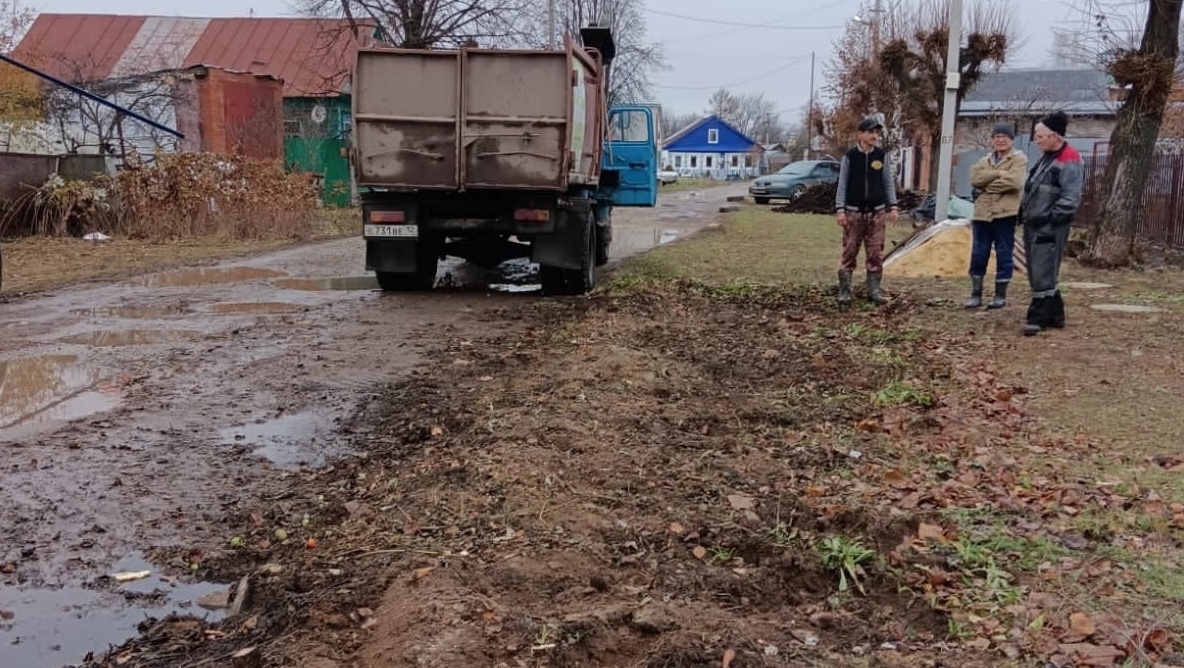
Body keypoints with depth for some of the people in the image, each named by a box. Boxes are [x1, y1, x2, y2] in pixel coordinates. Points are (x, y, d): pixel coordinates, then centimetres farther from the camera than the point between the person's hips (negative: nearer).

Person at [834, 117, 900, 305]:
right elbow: (842, 184, 0)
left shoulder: (881, 155, 5)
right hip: (854, 211, -2)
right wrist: (840, 209, -7)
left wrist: (893, 207, 2)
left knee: (875, 254, 2)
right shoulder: (850, 156, -2)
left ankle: (874, 290, 10)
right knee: (849, 251, -2)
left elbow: (888, 183, 9)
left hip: (876, 212, 2)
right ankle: (844, 291, 4)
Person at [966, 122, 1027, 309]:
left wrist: (988, 185, -9)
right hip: (983, 213, 5)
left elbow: (1014, 182, -18)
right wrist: (998, 173, -15)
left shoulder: (1019, 159, -1)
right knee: (978, 254, 5)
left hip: (1005, 213, -5)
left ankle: (1000, 295, 11)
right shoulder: (985, 160, 16)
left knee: (1004, 254, 2)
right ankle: (976, 294, 14)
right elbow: (974, 178, -4)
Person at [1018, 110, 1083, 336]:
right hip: (1033, 224, 10)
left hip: (1050, 228, -10)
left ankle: (1038, 318, -4)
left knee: (1042, 275, -8)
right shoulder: (1046, 157, 15)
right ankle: (1054, 315, 22)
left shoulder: (1069, 161, -14)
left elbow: (1070, 199, -19)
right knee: (1037, 274, 13)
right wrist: (1024, 212, 16)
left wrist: (1050, 218, -19)